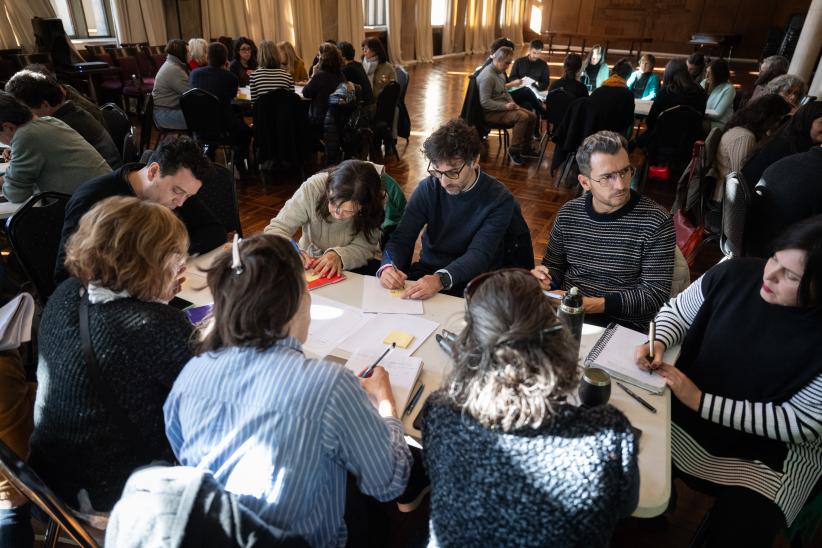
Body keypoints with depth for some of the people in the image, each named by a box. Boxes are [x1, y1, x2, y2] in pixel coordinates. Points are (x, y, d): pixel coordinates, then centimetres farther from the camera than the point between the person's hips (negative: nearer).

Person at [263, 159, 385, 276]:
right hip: (309, 267, 1)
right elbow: (276, 229, -15)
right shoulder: (312, 188, -21)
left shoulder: (376, 202, -20)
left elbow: (365, 248, -15)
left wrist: (339, 255, -33)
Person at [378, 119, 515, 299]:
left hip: (473, 280, -2)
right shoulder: (428, 188, -3)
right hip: (427, 269, 3)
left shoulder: (499, 199, -12)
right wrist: (388, 266, -29)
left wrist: (441, 280, -40)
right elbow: (402, 237, -6)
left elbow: (480, 254, -21)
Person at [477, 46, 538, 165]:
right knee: (522, 117, -27)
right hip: (491, 112, -9)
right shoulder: (488, 76, -20)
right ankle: (514, 151, -13)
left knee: (532, 116, -1)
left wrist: (512, 103, 3)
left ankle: (525, 147, 15)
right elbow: (485, 102, -24)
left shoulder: (500, 72, 11)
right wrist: (505, 106, -24)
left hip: (502, 107, 10)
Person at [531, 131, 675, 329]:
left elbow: (656, 294, -11)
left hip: (623, 326, -4)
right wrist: (544, 278, -8)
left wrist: (594, 304, -20)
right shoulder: (568, 214, 4)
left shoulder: (656, 222, -9)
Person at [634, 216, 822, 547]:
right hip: (683, 415, 3)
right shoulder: (735, 275, -11)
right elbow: (677, 311, 4)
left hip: (769, 451, -2)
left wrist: (702, 402, -23)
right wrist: (658, 343, -18)